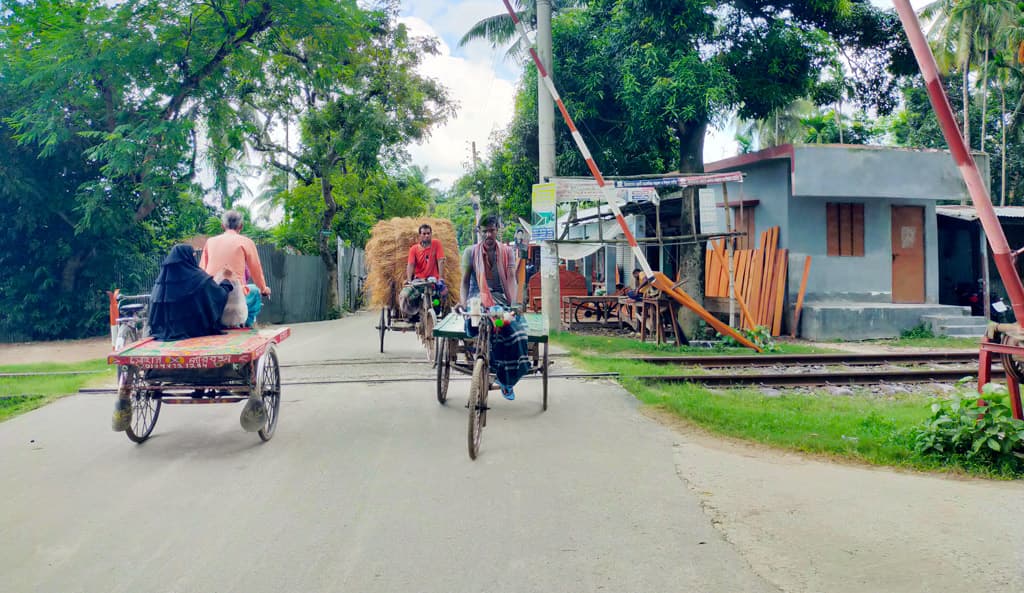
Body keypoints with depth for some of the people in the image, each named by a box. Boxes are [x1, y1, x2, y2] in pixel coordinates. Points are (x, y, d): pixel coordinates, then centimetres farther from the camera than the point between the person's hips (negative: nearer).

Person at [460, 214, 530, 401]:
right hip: (478, 299, -1)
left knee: (515, 325, -32)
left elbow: (511, 278, 0)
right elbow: (465, 280, 6)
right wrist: (463, 302, -13)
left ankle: (506, 379, -13)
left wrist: (514, 302, -18)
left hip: (501, 298, 1)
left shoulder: (507, 251, 12)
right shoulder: (470, 252, 10)